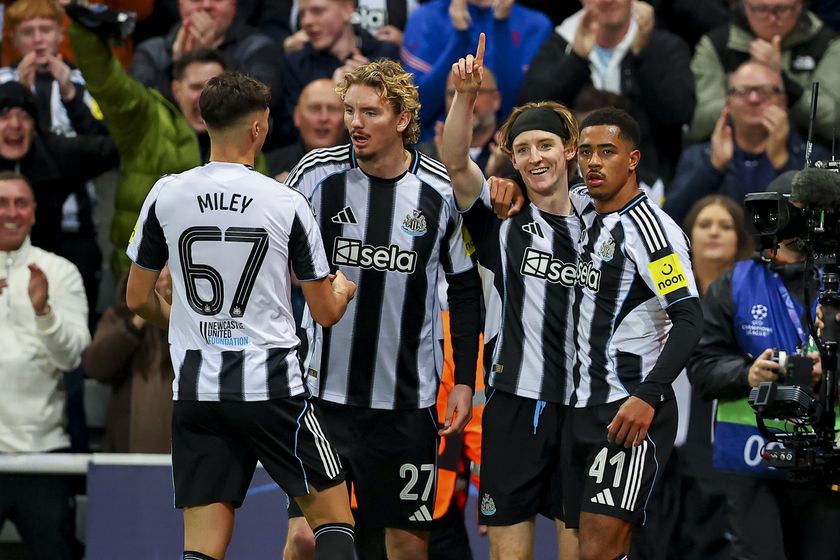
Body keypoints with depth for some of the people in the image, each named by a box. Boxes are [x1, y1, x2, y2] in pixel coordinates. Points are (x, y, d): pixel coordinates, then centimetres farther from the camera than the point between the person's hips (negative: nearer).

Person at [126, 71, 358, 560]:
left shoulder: (165, 195, 1)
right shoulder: (287, 203, -6)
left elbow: (138, 299, 9)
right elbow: (326, 312, 1)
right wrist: (343, 289, 25)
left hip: (195, 389, 3)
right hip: (272, 386, -3)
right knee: (334, 518, 10)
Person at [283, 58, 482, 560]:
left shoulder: (440, 192, -3)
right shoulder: (318, 173, -6)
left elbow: (465, 289, 8)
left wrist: (465, 382, 4)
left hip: (409, 401, 1)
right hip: (323, 390, -1)